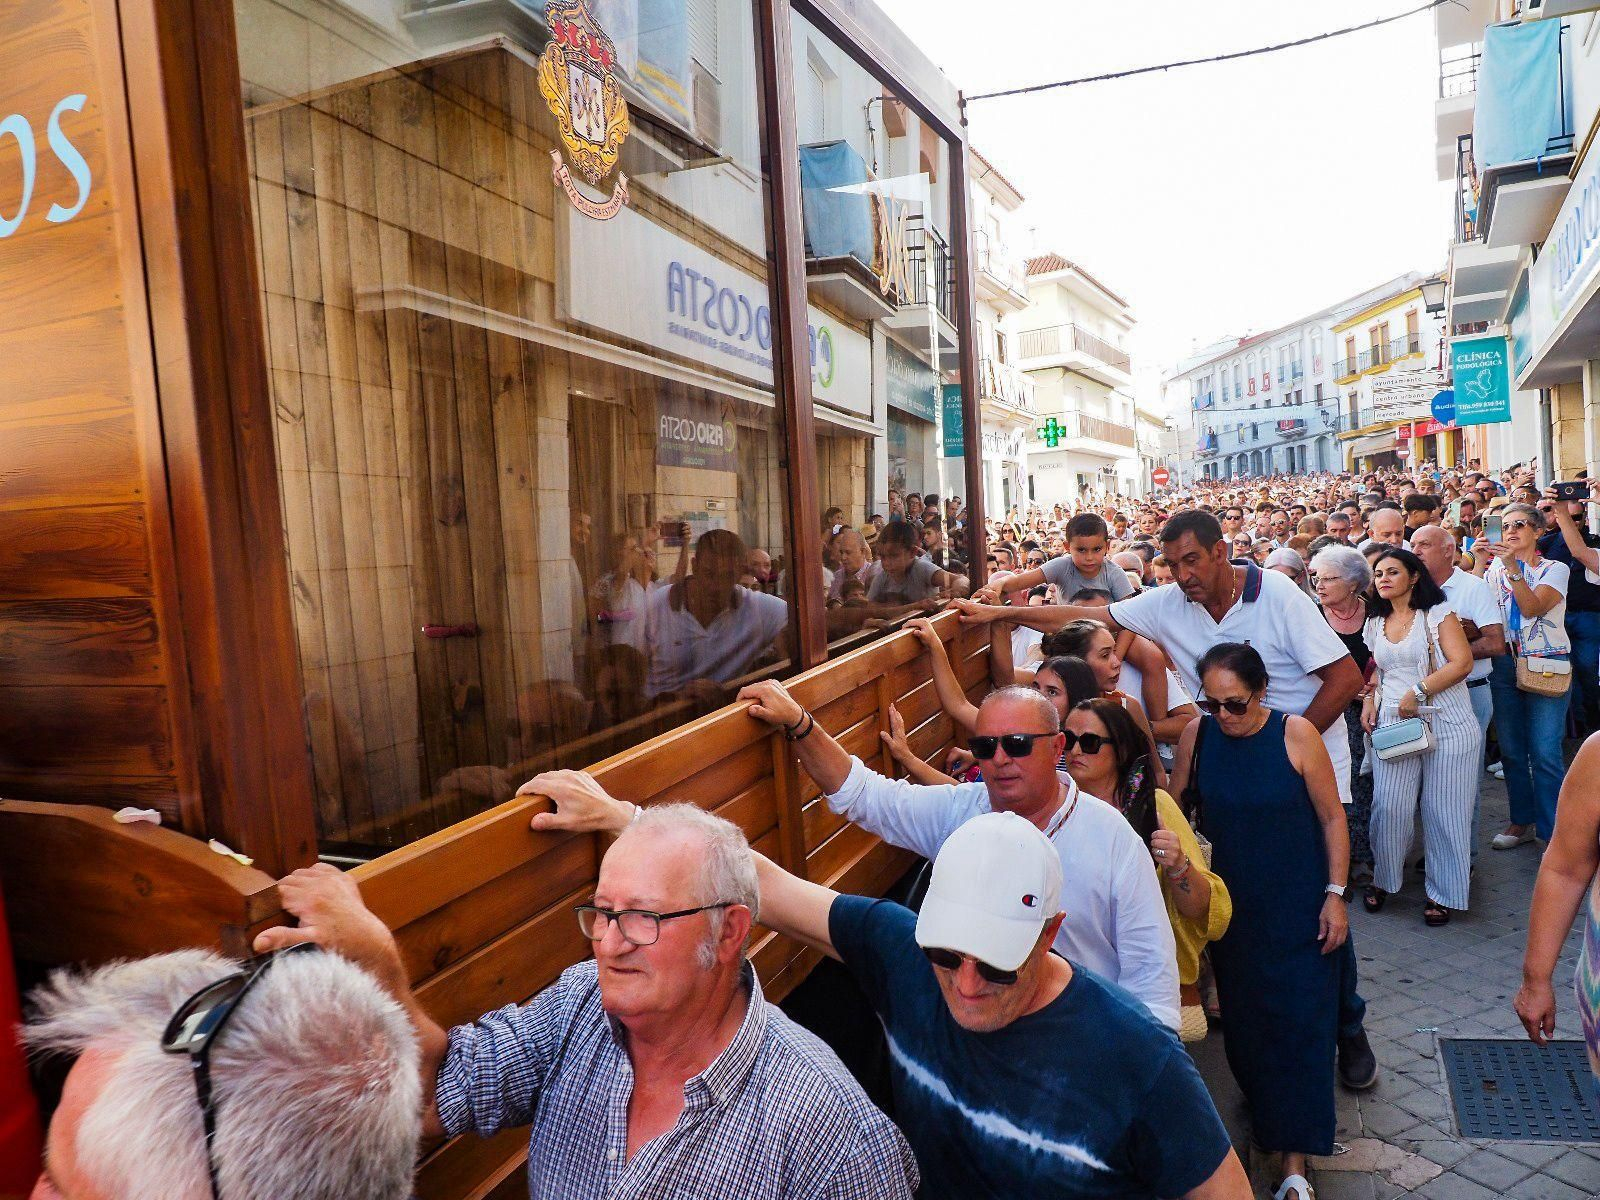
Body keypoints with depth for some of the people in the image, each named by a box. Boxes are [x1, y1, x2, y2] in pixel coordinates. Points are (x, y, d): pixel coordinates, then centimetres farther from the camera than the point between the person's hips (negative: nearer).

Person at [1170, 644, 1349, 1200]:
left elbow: (1332, 817, -7)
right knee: (1243, 1018, 13)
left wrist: (1335, 895, -8)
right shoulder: (1197, 736, -8)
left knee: (1300, 1023, 1)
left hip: (1299, 908, -2)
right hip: (1231, 907, 2)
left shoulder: (1297, 734, -15)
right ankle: (1262, 1105, 39)